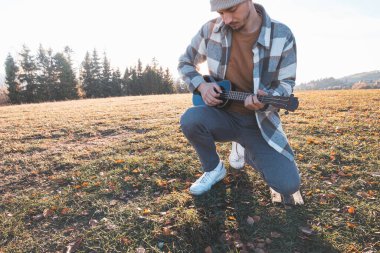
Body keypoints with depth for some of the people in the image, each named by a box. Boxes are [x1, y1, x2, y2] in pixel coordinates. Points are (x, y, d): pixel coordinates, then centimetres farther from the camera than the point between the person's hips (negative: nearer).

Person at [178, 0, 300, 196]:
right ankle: (214, 169, 0)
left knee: (288, 185, -15)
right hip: (223, 115, 1)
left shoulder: (282, 35, -10)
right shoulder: (211, 29, -7)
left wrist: (261, 101, -29)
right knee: (190, 119, -33)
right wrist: (202, 86, -13)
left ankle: (243, 149, 18)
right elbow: (185, 62, 7)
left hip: (259, 121, 0)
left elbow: (286, 84, -6)